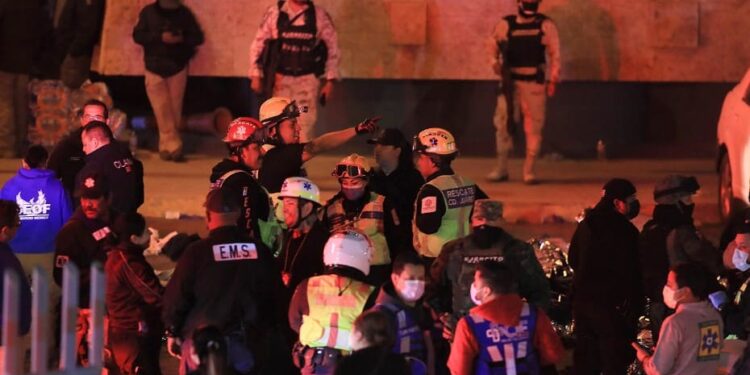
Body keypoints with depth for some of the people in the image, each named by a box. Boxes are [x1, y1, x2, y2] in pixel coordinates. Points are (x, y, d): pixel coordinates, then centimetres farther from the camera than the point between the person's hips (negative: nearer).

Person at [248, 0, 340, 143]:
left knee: (306, 127, -8)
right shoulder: (274, 13, 1)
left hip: (307, 79, 0)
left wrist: (330, 81, 1)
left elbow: (332, 48, 4)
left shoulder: (320, 16, 1)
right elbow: (258, 43, 5)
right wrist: (256, 76, 2)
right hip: (280, 79, 0)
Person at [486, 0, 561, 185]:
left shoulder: (546, 26, 3)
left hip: (535, 83, -1)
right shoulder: (505, 25, 5)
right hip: (510, 81, 1)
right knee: (502, 121, -4)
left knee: (534, 126, -2)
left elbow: (554, 53, 1)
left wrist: (553, 80, -6)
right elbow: (493, 47, 11)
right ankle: (501, 168, 5)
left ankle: (529, 170, 4)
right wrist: (495, 62, -9)